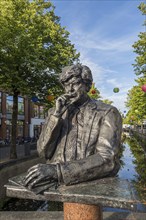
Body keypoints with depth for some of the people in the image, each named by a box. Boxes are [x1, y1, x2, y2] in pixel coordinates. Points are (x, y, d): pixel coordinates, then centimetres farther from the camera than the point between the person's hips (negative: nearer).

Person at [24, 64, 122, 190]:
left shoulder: (107, 113, -6)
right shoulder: (56, 112, 7)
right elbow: (43, 152, 0)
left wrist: (57, 170, -26)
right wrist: (56, 115, -11)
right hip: (57, 185, 4)